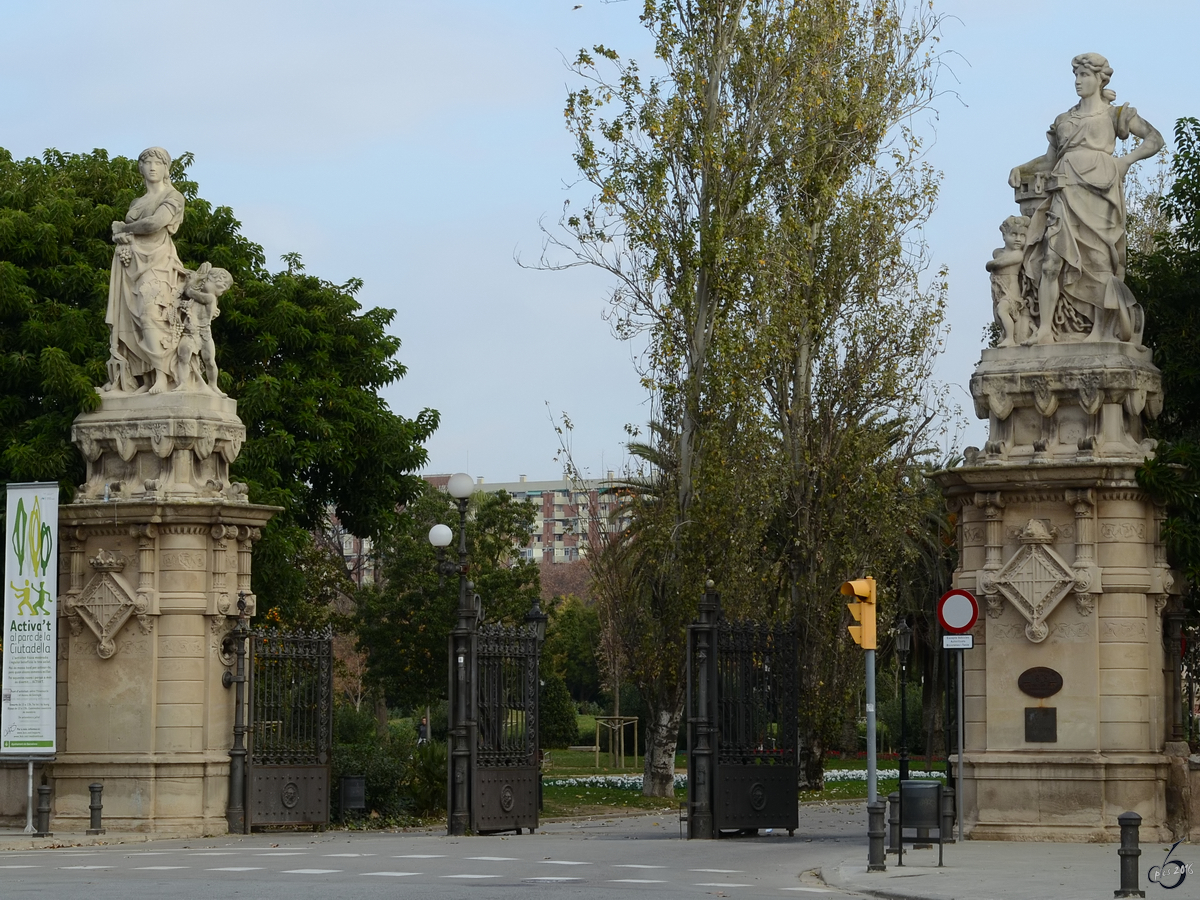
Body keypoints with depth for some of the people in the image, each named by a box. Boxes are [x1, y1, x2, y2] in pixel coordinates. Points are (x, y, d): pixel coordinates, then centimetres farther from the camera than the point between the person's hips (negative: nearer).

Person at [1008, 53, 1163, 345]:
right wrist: (1021, 170, 8)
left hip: (1097, 189, -4)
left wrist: (1126, 160, -7)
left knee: (1097, 258, -10)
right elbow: (1050, 159, 25)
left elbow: (1154, 139, 6)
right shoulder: (1065, 120, 24)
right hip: (1066, 190, 4)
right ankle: (1045, 329, -17)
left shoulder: (1114, 114, 12)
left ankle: (1101, 330, -8)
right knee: (1052, 256, -12)